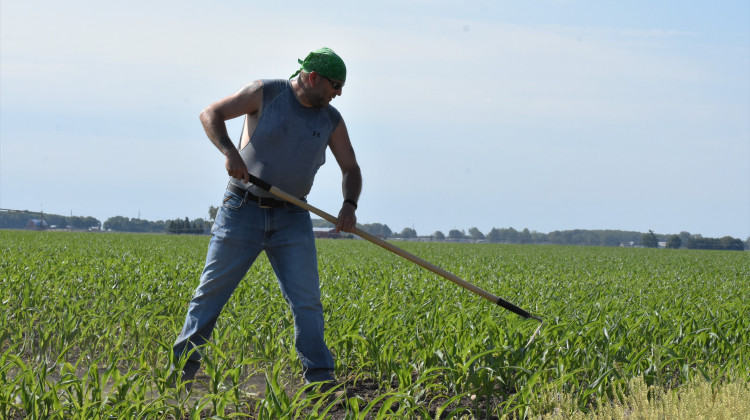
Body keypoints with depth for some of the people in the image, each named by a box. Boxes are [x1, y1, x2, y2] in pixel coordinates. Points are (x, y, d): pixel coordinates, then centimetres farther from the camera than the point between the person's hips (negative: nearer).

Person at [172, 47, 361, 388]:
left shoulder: (331, 120, 5)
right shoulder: (266, 93, -6)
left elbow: (351, 169, 9)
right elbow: (211, 114, -4)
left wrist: (349, 204, -12)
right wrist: (229, 151, -22)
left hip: (291, 218, 3)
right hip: (243, 210, -3)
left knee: (307, 299, -4)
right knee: (213, 288, 1)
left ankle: (320, 379, 0)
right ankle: (182, 366, 11)